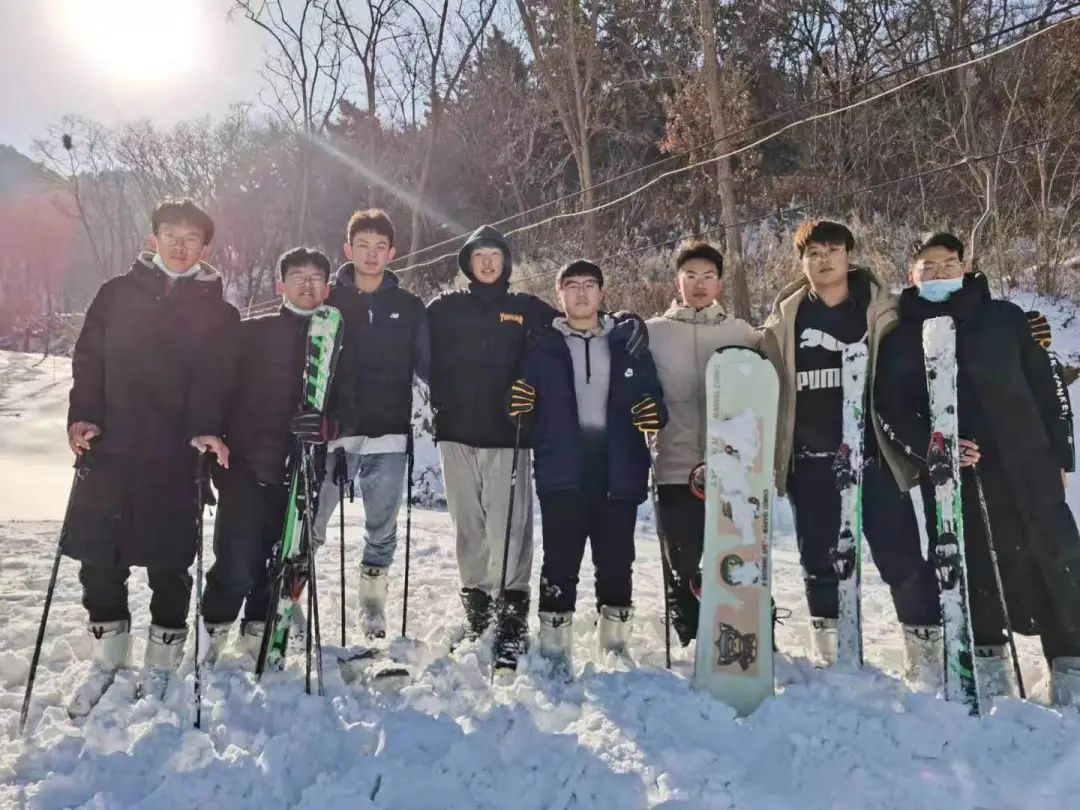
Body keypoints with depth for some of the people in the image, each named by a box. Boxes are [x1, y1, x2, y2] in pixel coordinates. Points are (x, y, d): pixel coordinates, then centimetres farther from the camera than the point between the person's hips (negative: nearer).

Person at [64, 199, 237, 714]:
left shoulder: (217, 312, 6)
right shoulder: (116, 294, 12)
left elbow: (219, 379, -2)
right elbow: (89, 359, 8)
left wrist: (207, 430, -18)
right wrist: (83, 416, -7)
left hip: (175, 457, -2)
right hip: (109, 447, 2)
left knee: (169, 563, 4)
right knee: (98, 556, 6)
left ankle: (160, 665, 22)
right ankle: (107, 656, 27)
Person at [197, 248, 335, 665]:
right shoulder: (251, 332, 5)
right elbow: (220, 390, 2)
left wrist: (324, 427, -10)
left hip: (303, 472, 2)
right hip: (247, 466, -2)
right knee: (236, 564, -6)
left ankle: (257, 634, 29)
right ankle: (214, 631, 18)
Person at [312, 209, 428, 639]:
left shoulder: (409, 306, 7)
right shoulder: (329, 301, 4)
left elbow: (427, 365, 6)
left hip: (389, 434, 1)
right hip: (335, 431, -1)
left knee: (382, 527, 11)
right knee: (310, 522, 1)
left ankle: (372, 602, 27)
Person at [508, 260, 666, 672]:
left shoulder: (629, 342, 11)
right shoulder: (543, 346, 8)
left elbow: (651, 393, 12)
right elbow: (524, 402, 6)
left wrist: (653, 413, -10)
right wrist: (519, 402, -17)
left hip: (618, 471, 2)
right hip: (562, 471, -1)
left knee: (616, 561, 10)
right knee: (560, 561, -1)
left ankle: (615, 642, 26)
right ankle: (553, 646, 11)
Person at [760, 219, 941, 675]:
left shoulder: (879, 310, 2)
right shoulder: (786, 318, 7)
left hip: (872, 454, -2)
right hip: (810, 461, 2)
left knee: (902, 557, -2)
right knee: (819, 559, 12)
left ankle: (926, 651, 13)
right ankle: (828, 655, 28)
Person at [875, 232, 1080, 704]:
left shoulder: (1005, 318, 8)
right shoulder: (900, 339, 5)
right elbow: (891, 412, 0)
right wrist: (930, 448, -16)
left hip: (1025, 463, 1)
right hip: (950, 474, -1)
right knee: (972, 569, 4)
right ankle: (986, 666, 18)